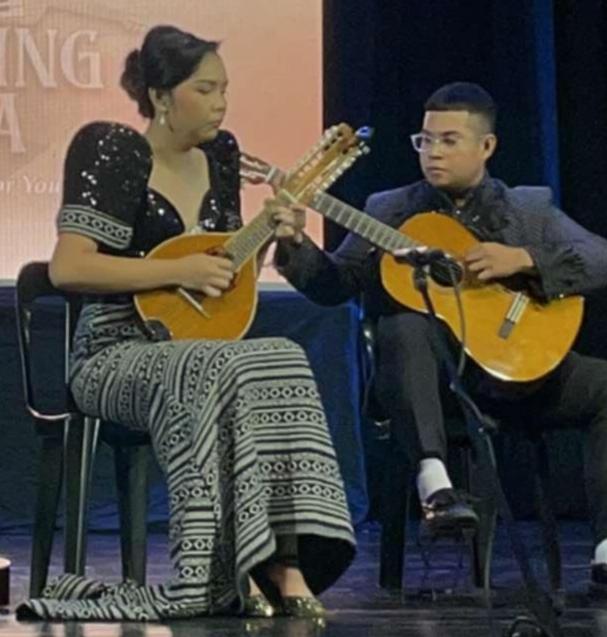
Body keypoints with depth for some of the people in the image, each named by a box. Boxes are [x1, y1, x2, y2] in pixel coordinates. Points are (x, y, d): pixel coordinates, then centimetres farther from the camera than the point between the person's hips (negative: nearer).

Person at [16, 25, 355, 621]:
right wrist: (179, 271, -18)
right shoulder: (113, 153, -8)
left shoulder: (219, 154, 13)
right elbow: (67, 268, -18)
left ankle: (282, 567, -32)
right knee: (224, 371, -37)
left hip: (200, 349, 6)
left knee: (284, 362, -28)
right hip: (115, 355, -6)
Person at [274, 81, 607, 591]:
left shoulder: (530, 209, 12)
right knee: (404, 326, -35)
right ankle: (434, 483, -45)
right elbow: (334, 285, 9)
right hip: (428, 376, -1)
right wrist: (296, 248, -10)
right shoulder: (390, 210, 13)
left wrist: (523, 260, -13)